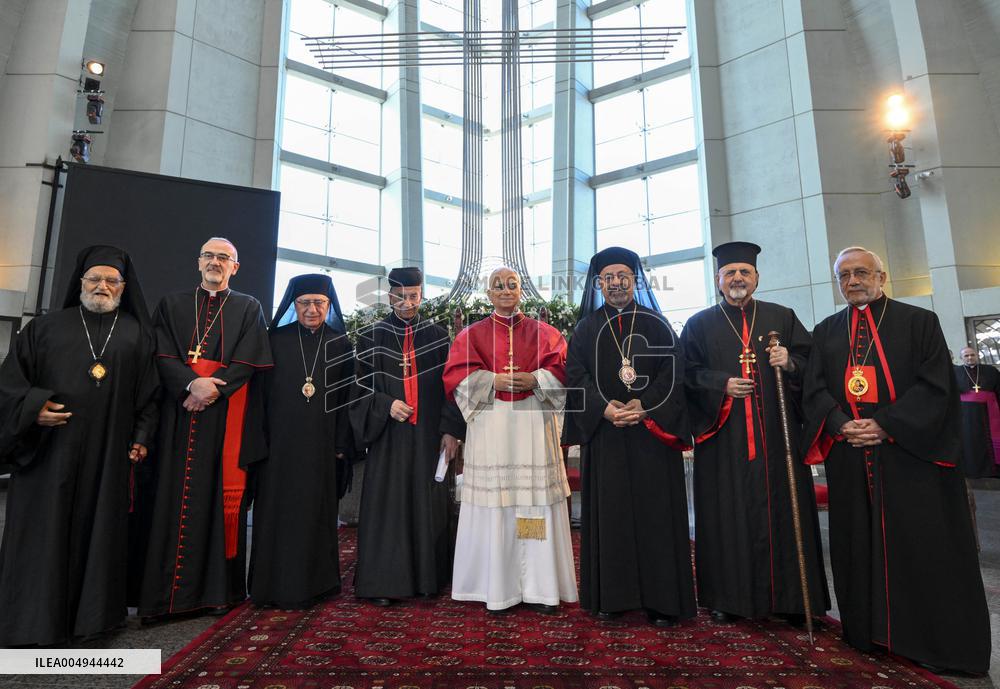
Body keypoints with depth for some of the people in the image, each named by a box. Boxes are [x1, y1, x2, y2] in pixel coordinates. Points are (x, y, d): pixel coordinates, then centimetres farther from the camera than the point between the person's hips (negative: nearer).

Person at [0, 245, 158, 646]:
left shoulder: (136, 333, 9)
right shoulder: (46, 326, 8)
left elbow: (148, 390, 9)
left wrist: (141, 437, 2)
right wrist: (32, 408, -11)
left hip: (108, 453, 1)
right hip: (48, 448, 0)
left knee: (100, 528, 6)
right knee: (43, 531, 4)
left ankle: (92, 613, 18)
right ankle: (34, 619, 16)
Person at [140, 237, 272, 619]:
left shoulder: (248, 308, 12)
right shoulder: (172, 304, 16)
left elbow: (248, 360, -1)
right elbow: (163, 355, 3)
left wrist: (214, 388, -14)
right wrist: (192, 383, -15)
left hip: (227, 414, -1)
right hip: (181, 413, 2)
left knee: (223, 496, -1)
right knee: (177, 496, 0)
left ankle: (218, 587, 8)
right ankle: (173, 590, 8)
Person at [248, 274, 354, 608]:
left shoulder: (340, 344, 5)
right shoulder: (276, 340, 4)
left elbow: (348, 397, 4)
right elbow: (259, 393, 3)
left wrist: (342, 444, -3)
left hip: (322, 444, 0)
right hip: (280, 443, 0)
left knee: (317, 513, 8)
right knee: (278, 514, 5)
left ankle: (313, 584, 22)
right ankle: (277, 585, 19)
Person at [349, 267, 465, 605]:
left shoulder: (437, 335, 6)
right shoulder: (371, 336, 4)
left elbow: (449, 385, 5)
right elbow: (360, 386, 4)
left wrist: (451, 429, -2)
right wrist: (386, 405, -13)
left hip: (428, 435, 1)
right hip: (387, 434, -1)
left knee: (427, 503, 6)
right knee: (386, 503, 1)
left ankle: (426, 577, 18)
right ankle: (383, 581, 12)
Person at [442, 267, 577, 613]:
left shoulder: (544, 333, 13)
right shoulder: (472, 334, 11)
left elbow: (561, 370, 4)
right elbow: (456, 375, 1)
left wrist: (535, 380, -14)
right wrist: (493, 381, -12)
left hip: (534, 425, 1)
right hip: (491, 427, 0)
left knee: (536, 502, 0)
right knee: (494, 503, -1)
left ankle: (539, 587, 11)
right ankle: (496, 586, 11)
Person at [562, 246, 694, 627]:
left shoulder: (657, 325, 9)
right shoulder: (586, 328, 11)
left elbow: (672, 371, 0)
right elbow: (576, 375, 1)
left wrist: (643, 405, -16)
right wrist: (604, 408, -15)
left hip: (652, 431, 0)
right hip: (604, 432, 1)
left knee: (654, 511, 1)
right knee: (608, 512, 4)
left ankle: (661, 599, 10)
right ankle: (610, 596, 13)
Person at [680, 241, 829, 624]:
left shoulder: (783, 318, 13)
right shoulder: (699, 325, 8)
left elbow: (811, 361, 7)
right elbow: (687, 374, 1)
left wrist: (790, 363, -13)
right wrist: (722, 384, -14)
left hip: (777, 434, 2)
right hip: (723, 439, -1)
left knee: (782, 510, 4)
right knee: (727, 513, 2)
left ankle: (790, 598, 18)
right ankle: (726, 597, 13)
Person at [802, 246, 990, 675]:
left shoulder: (920, 322, 3)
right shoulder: (826, 332, 11)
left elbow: (935, 385, -6)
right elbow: (814, 390, 5)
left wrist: (886, 425, -16)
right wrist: (842, 425, -12)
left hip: (912, 455, -2)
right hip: (850, 459, 3)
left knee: (923, 548, 3)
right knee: (861, 548, 8)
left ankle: (939, 643, 17)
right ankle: (870, 632, 22)